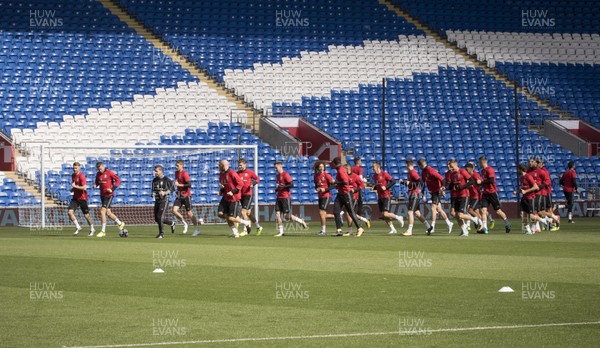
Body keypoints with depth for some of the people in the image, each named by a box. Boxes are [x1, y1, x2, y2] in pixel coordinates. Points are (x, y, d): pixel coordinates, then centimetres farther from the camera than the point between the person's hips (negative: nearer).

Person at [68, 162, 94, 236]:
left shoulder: (81, 176, -15)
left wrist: (75, 186, -21)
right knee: (70, 212, -12)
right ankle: (78, 227, 0)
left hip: (82, 198, -7)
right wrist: (73, 189, 9)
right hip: (75, 197, 7)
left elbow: (84, 187, -25)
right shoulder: (73, 175, 10)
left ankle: (92, 229, 23)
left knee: (86, 215, 3)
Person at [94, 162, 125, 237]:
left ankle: (103, 231, -8)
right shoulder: (98, 174, 7)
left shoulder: (109, 173, -12)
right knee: (108, 213, 12)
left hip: (109, 195, -8)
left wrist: (112, 189, -18)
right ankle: (120, 223, 33)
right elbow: (97, 182, 21)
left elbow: (118, 180, -9)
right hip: (102, 195, 8)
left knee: (102, 211, -14)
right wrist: (95, 185, -3)